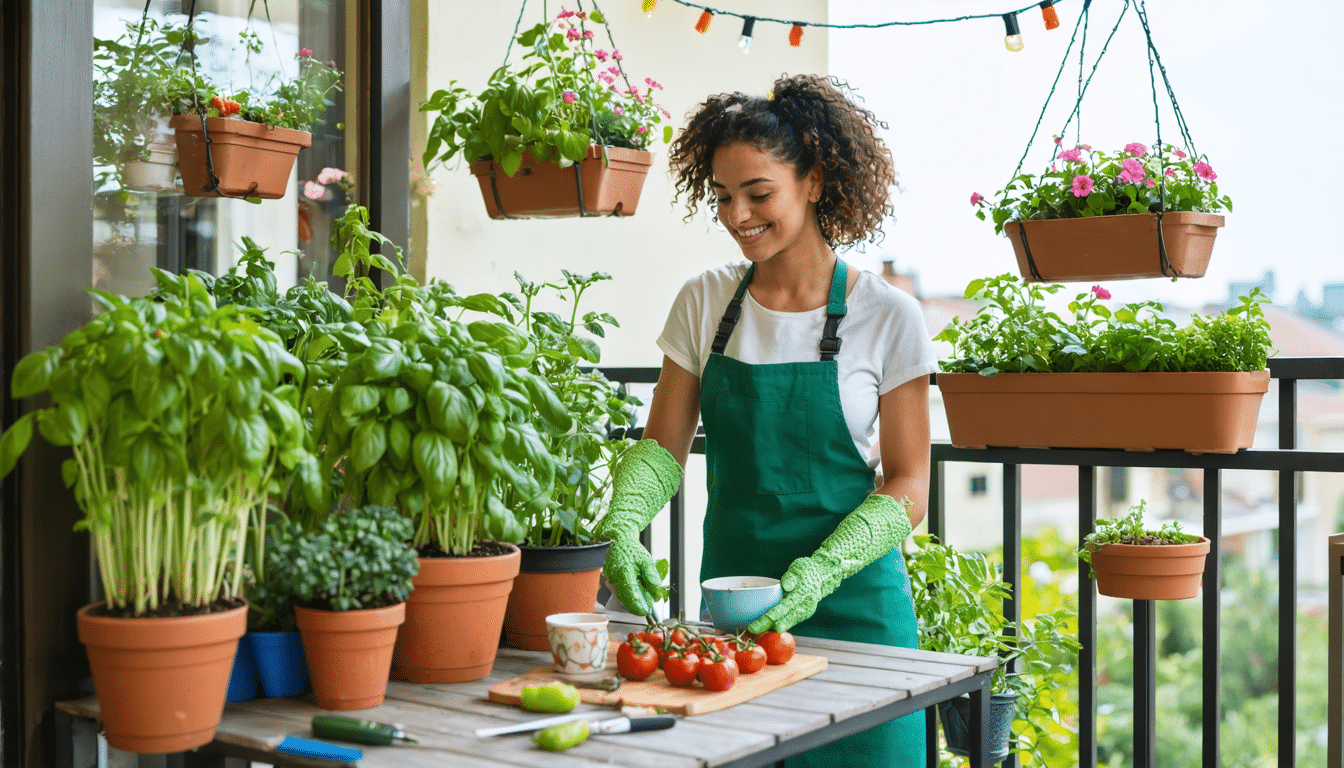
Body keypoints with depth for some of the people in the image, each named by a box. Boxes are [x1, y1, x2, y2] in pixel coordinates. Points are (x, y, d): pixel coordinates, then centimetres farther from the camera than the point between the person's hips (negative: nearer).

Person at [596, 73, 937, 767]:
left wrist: (819, 572, -21)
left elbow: (907, 486, -6)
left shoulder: (887, 317, -8)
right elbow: (663, 445, 2)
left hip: (849, 606, -3)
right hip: (727, 602, 3)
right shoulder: (704, 303, 2)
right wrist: (622, 522, -18)